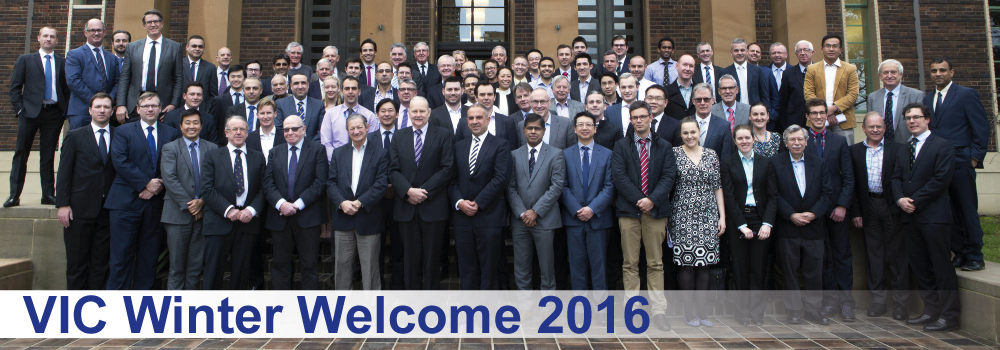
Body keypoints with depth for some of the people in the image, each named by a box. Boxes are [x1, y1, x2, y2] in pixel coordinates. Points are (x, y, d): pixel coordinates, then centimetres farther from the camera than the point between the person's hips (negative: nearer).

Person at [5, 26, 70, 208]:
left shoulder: (62, 62, 10)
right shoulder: (25, 60, 8)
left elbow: (67, 89, 10)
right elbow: (15, 87, 5)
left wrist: (65, 110, -1)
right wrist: (19, 108, -4)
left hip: (54, 113, 1)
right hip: (30, 111, 0)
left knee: (48, 155, 6)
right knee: (21, 154, 1)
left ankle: (48, 194, 10)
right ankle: (14, 195, 5)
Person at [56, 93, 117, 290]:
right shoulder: (75, 136, 6)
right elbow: (64, 173, 2)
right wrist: (62, 204, -7)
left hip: (107, 210, 1)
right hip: (80, 209, -1)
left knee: (101, 263, 4)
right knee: (77, 263, 4)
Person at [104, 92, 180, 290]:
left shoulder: (171, 134, 13)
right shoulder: (123, 132, 7)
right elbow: (120, 162, -6)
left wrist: (158, 186, -11)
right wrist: (146, 183, -14)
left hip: (156, 202, 2)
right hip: (126, 202, -2)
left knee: (149, 256, 6)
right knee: (121, 255, -2)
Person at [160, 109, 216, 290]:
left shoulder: (212, 149, 11)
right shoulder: (170, 148, 4)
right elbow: (169, 179, -7)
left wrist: (202, 201, -10)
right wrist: (188, 204, -13)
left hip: (203, 213, 2)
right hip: (178, 213, -2)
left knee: (196, 264, 6)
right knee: (177, 265, 3)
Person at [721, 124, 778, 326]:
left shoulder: (766, 163, 7)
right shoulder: (727, 163, 2)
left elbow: (773, 195, 3)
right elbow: (729, 196, -3)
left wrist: (767, 223, -8)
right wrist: (741, 225, -10)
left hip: (760, 220, 1)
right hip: (737, 221, -1)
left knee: (758, 268, 2)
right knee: (740, 269, 3)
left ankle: (757, 313, 11)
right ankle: (742, 312, 12)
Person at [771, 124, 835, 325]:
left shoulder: (818, 163, 9)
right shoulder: (775, 163, 0)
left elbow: (827, 193, 3)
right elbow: (774, 194, -6)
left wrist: (813, 213, -11)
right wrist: (791, 215, -14)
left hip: (813, 227, 2)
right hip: (787, 228, -2)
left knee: (814, 270, 6)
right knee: (790, 271, 4)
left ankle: (813, 310, 18)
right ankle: (794, 310, 14)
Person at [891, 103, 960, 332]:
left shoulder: (943, 146, -4)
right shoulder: (903, 150, 18)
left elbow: (942, 179, -13)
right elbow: (896, 178, 12)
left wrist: (915, 200, -14)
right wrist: (900, 199, -7)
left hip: (934, 216, -7)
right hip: (910, 217, 7)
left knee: (941, 266, -3)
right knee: (919, 266, 10)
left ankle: (949, 315, 5)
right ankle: (931, 311, 20)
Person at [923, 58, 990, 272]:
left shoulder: (967, 95, 1)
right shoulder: (927, 99, 15)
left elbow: (982, 128, -2)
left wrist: (975, 157, -8)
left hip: (960, 164, -4)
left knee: (968, 212, 0)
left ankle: (975, 257, 8)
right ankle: (959, 254, 14)